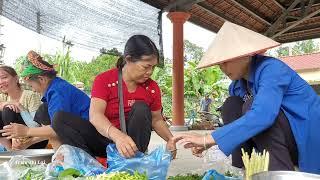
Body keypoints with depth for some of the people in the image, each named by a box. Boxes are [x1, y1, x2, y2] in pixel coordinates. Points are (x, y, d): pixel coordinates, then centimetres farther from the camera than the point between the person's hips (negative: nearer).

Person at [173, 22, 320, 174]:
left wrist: (207, 139, -38)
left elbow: (261, 116, -39)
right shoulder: (237, 85, 2)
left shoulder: (271, 69, -22)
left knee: (252, 105, -27)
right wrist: (207, 142, -10)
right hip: (283, 141, 7)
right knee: (231, 106, -7)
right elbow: (235, 120, 8)